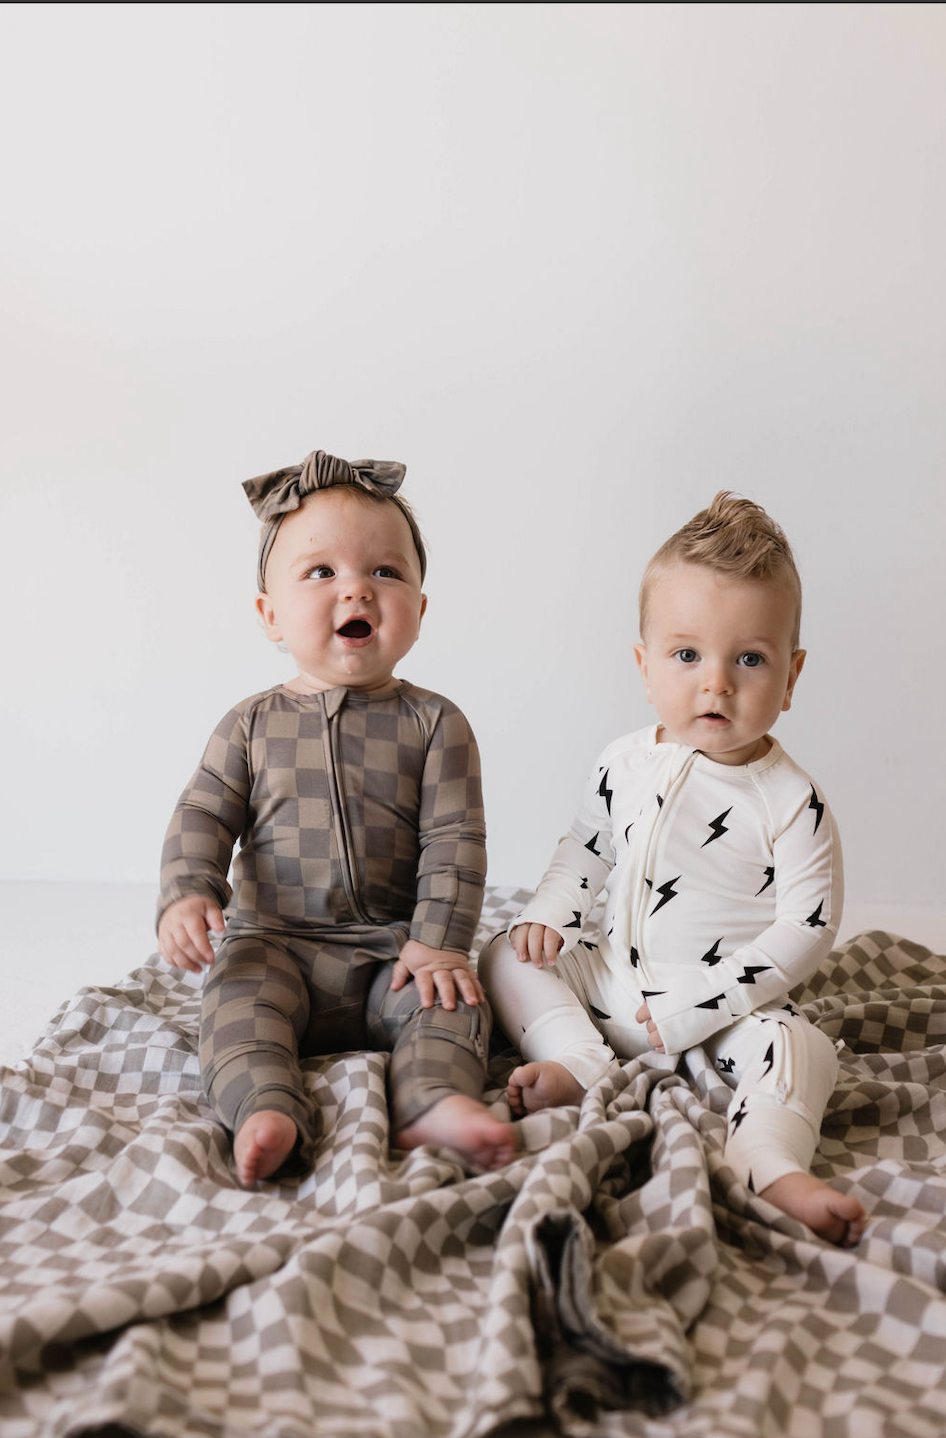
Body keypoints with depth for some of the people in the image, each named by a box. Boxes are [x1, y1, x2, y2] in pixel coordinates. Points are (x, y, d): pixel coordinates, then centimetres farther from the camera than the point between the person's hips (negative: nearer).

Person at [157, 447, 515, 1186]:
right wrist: (187, 894, -18)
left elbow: (453, 840, -6)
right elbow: (202, 817, 1)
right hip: (275, 941, 1)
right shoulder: (253, 723, 3)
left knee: (451, 1000, -23)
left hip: (394, 948, 0)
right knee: (240, 993, -26)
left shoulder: (434, 723, -2)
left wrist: (439, 942, -14)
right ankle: (268, 1112, -38)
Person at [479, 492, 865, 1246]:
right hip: (613, 976, 5)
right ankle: (582, 1065, -20)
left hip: (731, 1002, -4)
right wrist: (549, 914, -6)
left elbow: (807, 928, -16)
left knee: (799, 1045, -30)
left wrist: (702, 1005, -21)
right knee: (508, 958, -7)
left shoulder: (791, 801, -15)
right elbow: (585, 848, 14)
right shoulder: (626, 765, -2)